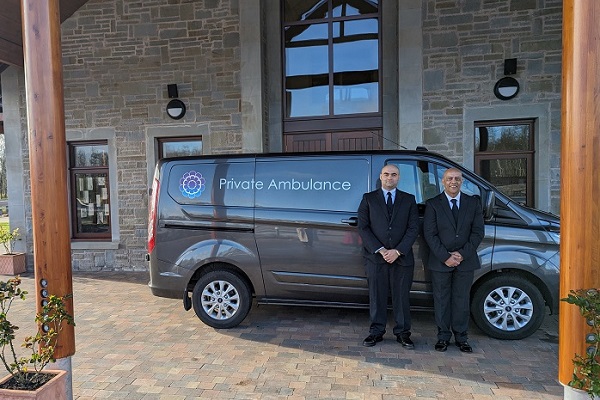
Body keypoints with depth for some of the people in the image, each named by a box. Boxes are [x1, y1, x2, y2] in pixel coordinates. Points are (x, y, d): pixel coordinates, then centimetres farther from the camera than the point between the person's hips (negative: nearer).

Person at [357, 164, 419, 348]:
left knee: (401, 296, 7)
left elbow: (413, 228, 2)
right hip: (375, 256, -1)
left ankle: (403, 332, 20)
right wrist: (380, 250, -11)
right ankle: (376, 331, 18)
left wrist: (397, 251, -10)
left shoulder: (409, 200, 9)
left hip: (402, 257, 1)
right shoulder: (368, 198, 6)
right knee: (377, 296, 6)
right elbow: (363, 227, -1)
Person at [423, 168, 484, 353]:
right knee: (441, 300, 7)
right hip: (440, 262, -1)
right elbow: (430, 234, -7)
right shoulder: (433, 204, -2)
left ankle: (461, 337, 24)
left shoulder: (473, 203, 5)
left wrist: (462, 254, -10)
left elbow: (478, 232, 0)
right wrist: (445, 257, -14)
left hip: (466, 261, 2)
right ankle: (443, 336, 20)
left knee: (462, 300, 11)